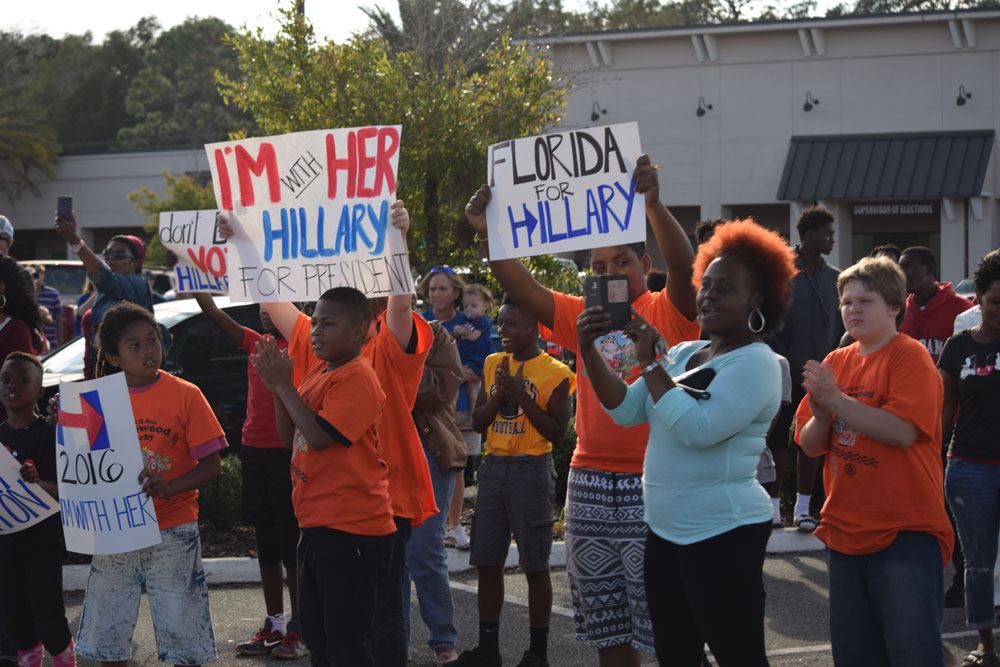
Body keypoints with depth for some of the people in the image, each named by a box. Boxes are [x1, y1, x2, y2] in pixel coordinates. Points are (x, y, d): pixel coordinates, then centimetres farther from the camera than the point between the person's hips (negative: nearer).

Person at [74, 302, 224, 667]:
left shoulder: (184, 394, -5)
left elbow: (212, 464, -6)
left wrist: (170, 486, -22)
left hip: (172, 532, -3)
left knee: (182, 636, 1)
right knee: (107, 636, 10)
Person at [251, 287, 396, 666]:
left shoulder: (357, 378, -15)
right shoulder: (318, 373, 13)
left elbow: (319, 436, -23)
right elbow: (290, 438, 15)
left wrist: (284, 385, -15)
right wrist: (277, 388, 1)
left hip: (351, 531, -10)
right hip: (316, 525, 10)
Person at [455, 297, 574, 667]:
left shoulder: (555, 372, -6)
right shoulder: (493, 365, 10)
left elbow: (557, 432, -9)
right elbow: (477, 423, 9)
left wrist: (521, 394, -16)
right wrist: (500, 393, -8)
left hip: (532, 469, -5)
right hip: (494, 467, 5)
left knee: (535, 565, -1)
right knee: (487, 562, 7)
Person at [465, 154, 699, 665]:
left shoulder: (666, 312, -2)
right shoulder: (583, 316, 13)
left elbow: (683, 266, -20)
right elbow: (522, 288, 3)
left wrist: (653, 204, -34)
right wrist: (487, 235, -11)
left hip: (652, 487, -5)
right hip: (590, 486, 5)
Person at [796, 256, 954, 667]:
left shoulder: (910, 357, -9)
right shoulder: (835, 363, 10)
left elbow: (903, 431, -23)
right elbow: (810, 446, 9)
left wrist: (836, 400, -23)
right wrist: (822, 414, -12)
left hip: (905, 534, -7)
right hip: (846, 532, 7)